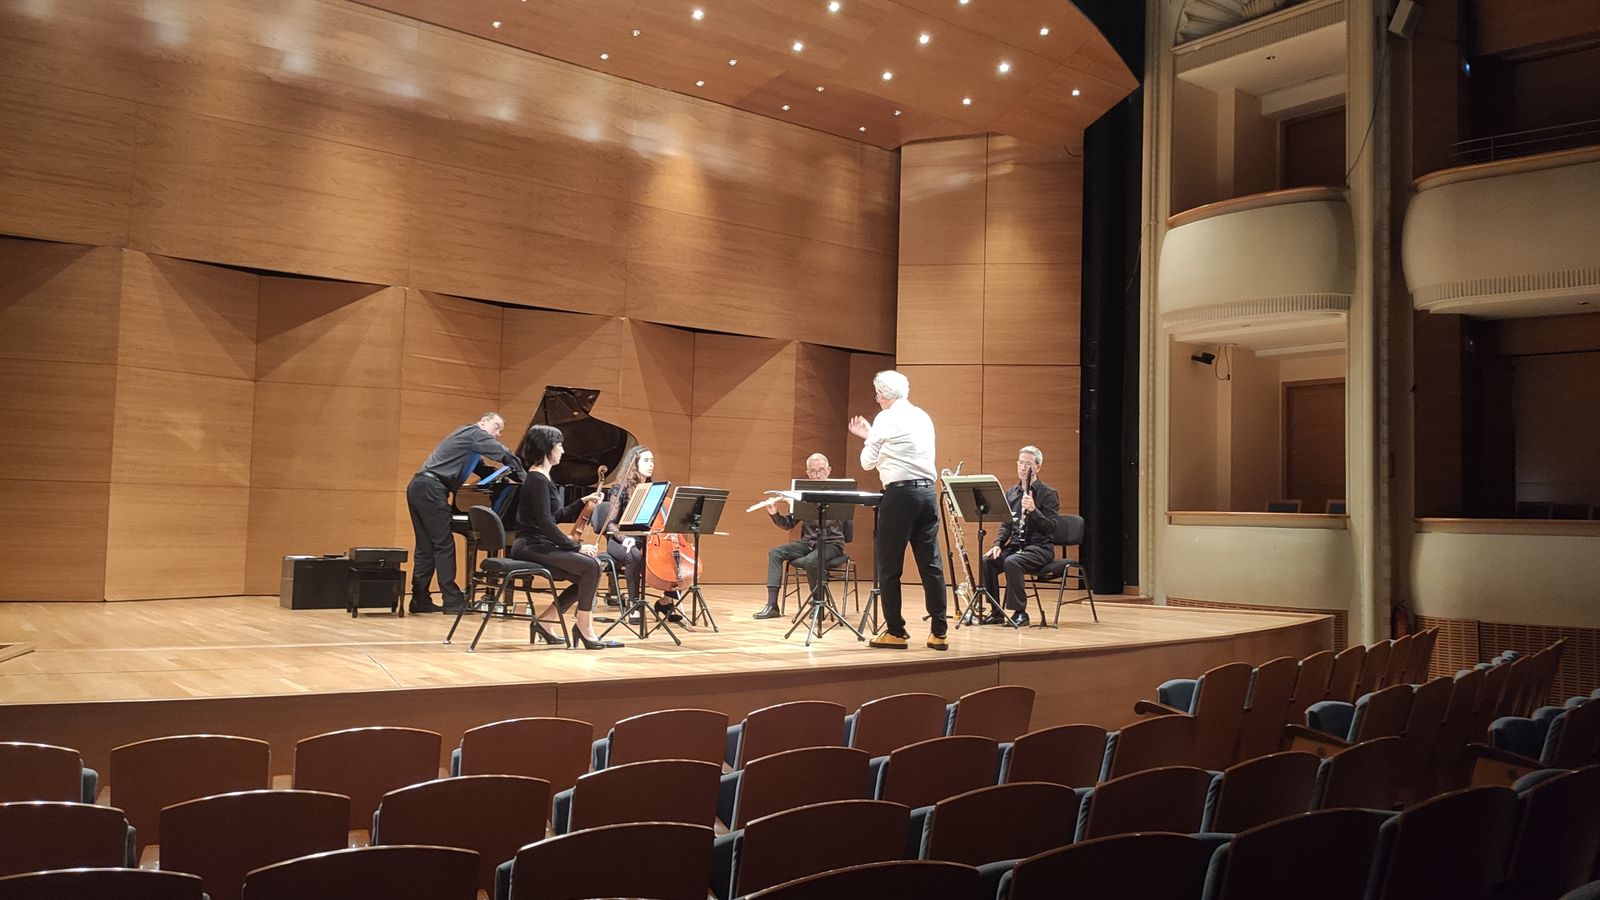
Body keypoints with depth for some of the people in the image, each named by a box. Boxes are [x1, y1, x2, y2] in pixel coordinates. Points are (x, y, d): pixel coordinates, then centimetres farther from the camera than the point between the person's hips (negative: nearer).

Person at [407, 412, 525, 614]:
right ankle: (452, 599, -6)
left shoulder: (470, 439, 26)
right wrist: (524, 477, 0)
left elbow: (482, 469, 26)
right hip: (430, 488, -10)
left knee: (426, 547, 10)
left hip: (418, 488, 10)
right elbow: (504, 454, -7)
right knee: (444, 545, -8)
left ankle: (420, 599, 11)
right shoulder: (474, 432, -2)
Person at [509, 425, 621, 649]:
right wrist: (577, 546, -18)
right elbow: (546, 524, -21)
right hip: (531, 547, -10)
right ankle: (584, 628, -10)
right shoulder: (537, 481, -15)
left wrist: (583, 501, 15)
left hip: (541, 545, 10)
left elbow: (558, 515, 22)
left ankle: (544, 617, 7)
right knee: (591, 566, -21)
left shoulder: (543, 479, 16)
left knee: (588, 576, 1)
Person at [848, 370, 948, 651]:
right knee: (931, 564, 6)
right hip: (927, 493, 7)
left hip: (900, 494, -7)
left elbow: (868, 462, 2)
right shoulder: (923, 417, 16)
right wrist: (870, 435, 27)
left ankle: (895, 632, 4)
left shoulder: (886, 418, -5)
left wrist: (867, 437, 20)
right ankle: (938, 632, 6)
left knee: (888, 566, 2)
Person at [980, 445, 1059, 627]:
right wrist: (998, 544, -2)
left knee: (1012, 562, -34)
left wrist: (1033, 510, -28)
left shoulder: (1049, 494, -5)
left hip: (1040, 547, -6)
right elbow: (1006, 524, 16)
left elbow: (1051, 527, -13)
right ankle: (996, 612, -10)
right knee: (987, 561, -20)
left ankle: (1019, 612, -22)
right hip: (1015, 544, 6)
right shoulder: (1012, 493, 13)